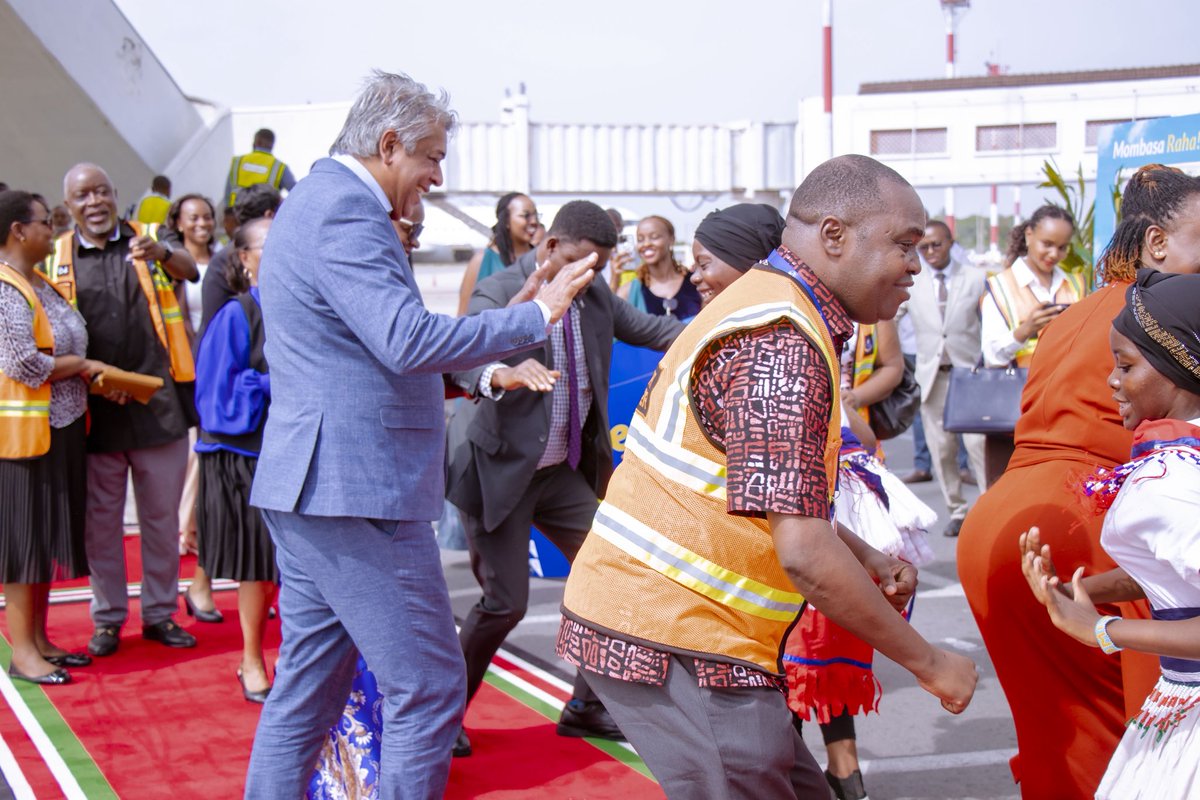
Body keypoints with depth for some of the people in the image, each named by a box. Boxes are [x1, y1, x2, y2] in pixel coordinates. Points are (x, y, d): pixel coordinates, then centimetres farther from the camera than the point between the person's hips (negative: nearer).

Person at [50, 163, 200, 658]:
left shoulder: (146, 241, 3)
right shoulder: (58, 259, 3)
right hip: (94, 410, 0)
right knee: (100, 519, 8)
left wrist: (163, 255, -38)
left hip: (159, 406, 0)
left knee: (162, 515, 9)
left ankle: (161, 612, 21)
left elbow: (189, 270, -16)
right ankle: (107, 618, 20)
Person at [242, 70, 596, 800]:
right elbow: (408, 341, -25)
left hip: (310, 491, 11)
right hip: (356, 491, -11)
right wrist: (536, 315, -17)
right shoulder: (346, 213, -15)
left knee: (306, 693, 15)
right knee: (429, 691, -4)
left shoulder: (318, 201, 19)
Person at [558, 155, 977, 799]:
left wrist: (869, 561, 13)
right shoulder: (783, 345, -19)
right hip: (672, 641, -10)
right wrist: (928, 663, -15)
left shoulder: (768, 306, 15)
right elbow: (804, 553, -26)